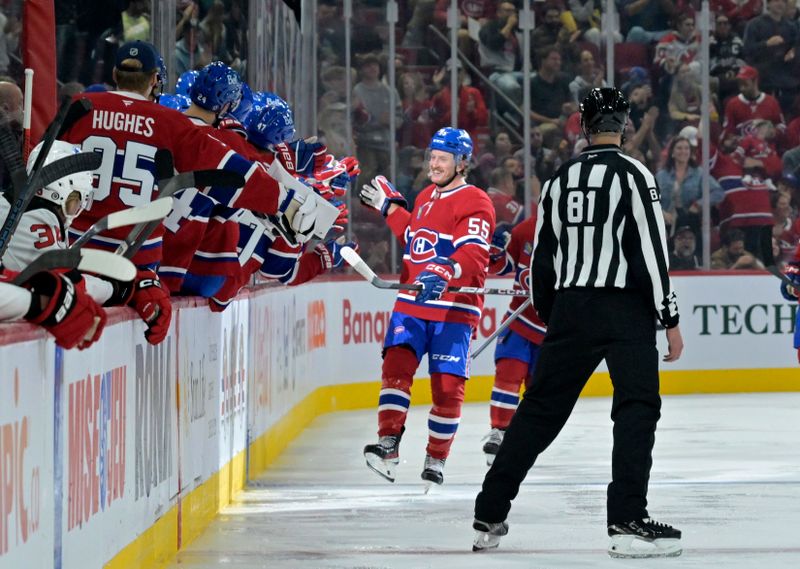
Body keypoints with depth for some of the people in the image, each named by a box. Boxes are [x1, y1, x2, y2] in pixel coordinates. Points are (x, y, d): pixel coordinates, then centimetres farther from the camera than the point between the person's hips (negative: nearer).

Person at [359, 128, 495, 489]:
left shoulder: (475, 203, -9)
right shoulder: (425, 197, 17)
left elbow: (473, 255, -23)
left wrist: (444, 273, -41)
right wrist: (390, 206, 32)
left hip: (453, 310, -6)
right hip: (412, 302, 6)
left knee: (447, 387, -3)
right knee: (397, 364, -13)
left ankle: (436, 459, 12)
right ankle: (388, 446, -18)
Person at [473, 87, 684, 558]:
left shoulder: (560, 181, 12)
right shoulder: (633, 174, -6)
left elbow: (542, 260, 16)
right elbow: (650, 252, -12)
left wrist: (551, 319, 27)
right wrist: (670, 320, -8)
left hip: (571, 308, 6)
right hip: (625, 307, -6)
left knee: (540, 409, 12)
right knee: (637, 409, -4)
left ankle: (489, 517, 14)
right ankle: (627, 521, -16)